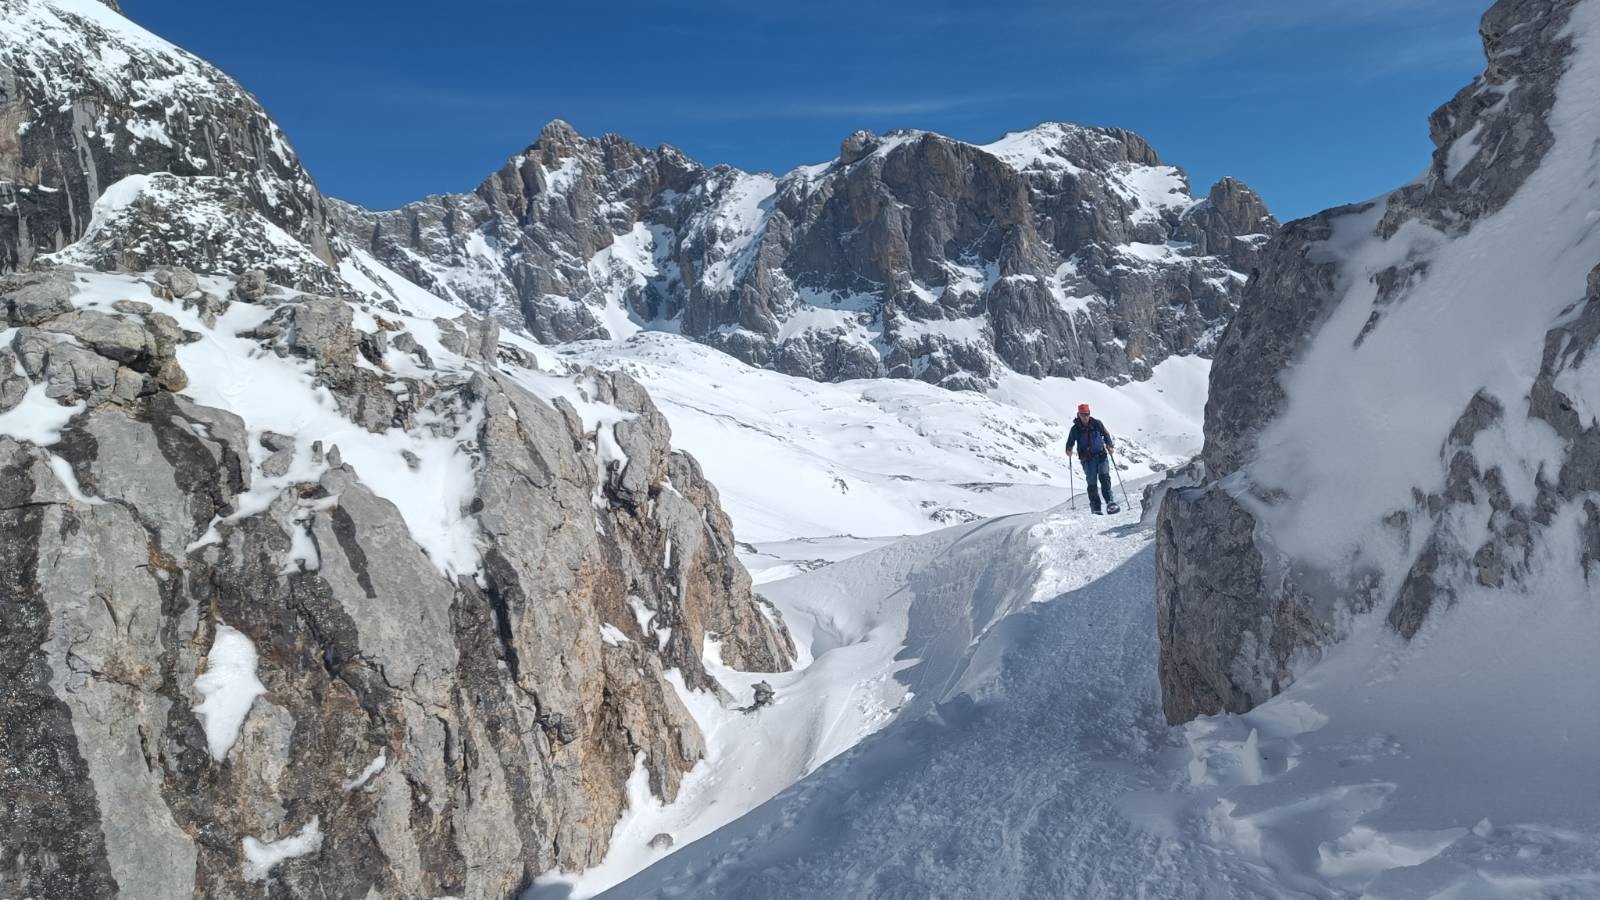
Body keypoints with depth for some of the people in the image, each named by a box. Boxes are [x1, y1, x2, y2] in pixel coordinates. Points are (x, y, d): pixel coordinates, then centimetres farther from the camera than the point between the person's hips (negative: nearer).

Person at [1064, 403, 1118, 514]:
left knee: (1105, 478, -11)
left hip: (1101, 455, 1)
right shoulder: (1075, 429, 2)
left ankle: (1110, 502, -12)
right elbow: (1070, 442, 7)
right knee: (1092, 483, -3)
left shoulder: (1097, 424, 4)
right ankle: (1095, 508, 2)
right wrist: (1069, 450, -13)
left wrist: (1109, 446, -1)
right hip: (1087, 459, -1)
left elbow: (1106, 434, 13)